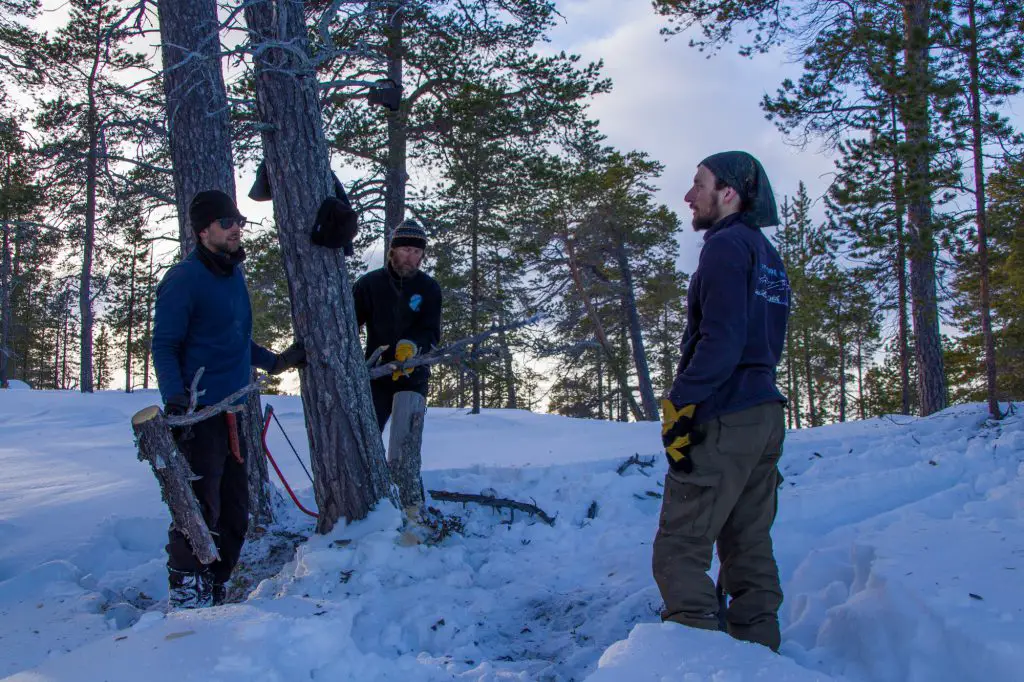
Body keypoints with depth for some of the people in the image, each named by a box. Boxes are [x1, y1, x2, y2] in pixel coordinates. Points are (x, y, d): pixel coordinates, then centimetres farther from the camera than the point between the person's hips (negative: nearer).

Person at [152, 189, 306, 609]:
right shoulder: (184, 279, -10)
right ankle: (185, 600, -1)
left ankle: (212, 596, 23)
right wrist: (175, 399, -23)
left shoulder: (234, 275, 16)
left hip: (231, 413, 9)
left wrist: (277, 362, 28)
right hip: (198, 415, -9)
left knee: (234, 512, 12)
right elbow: (164, 346, -12)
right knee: (200, 513, -11)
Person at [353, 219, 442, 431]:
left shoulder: (429, 288, 0)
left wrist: (413, 347, -27)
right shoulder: (370, 283, -1)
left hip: (414, 379, 1)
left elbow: (432, 333, -6)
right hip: (376, 376, -1)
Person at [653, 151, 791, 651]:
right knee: (750, 549, 12)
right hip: (765, 417, 10)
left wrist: (681, 405, -18)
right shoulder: (767, 255, 19)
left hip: (722, 422, -9)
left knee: (679, 552, -7)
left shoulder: (727, 247, -9)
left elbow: (721, 341, -19)